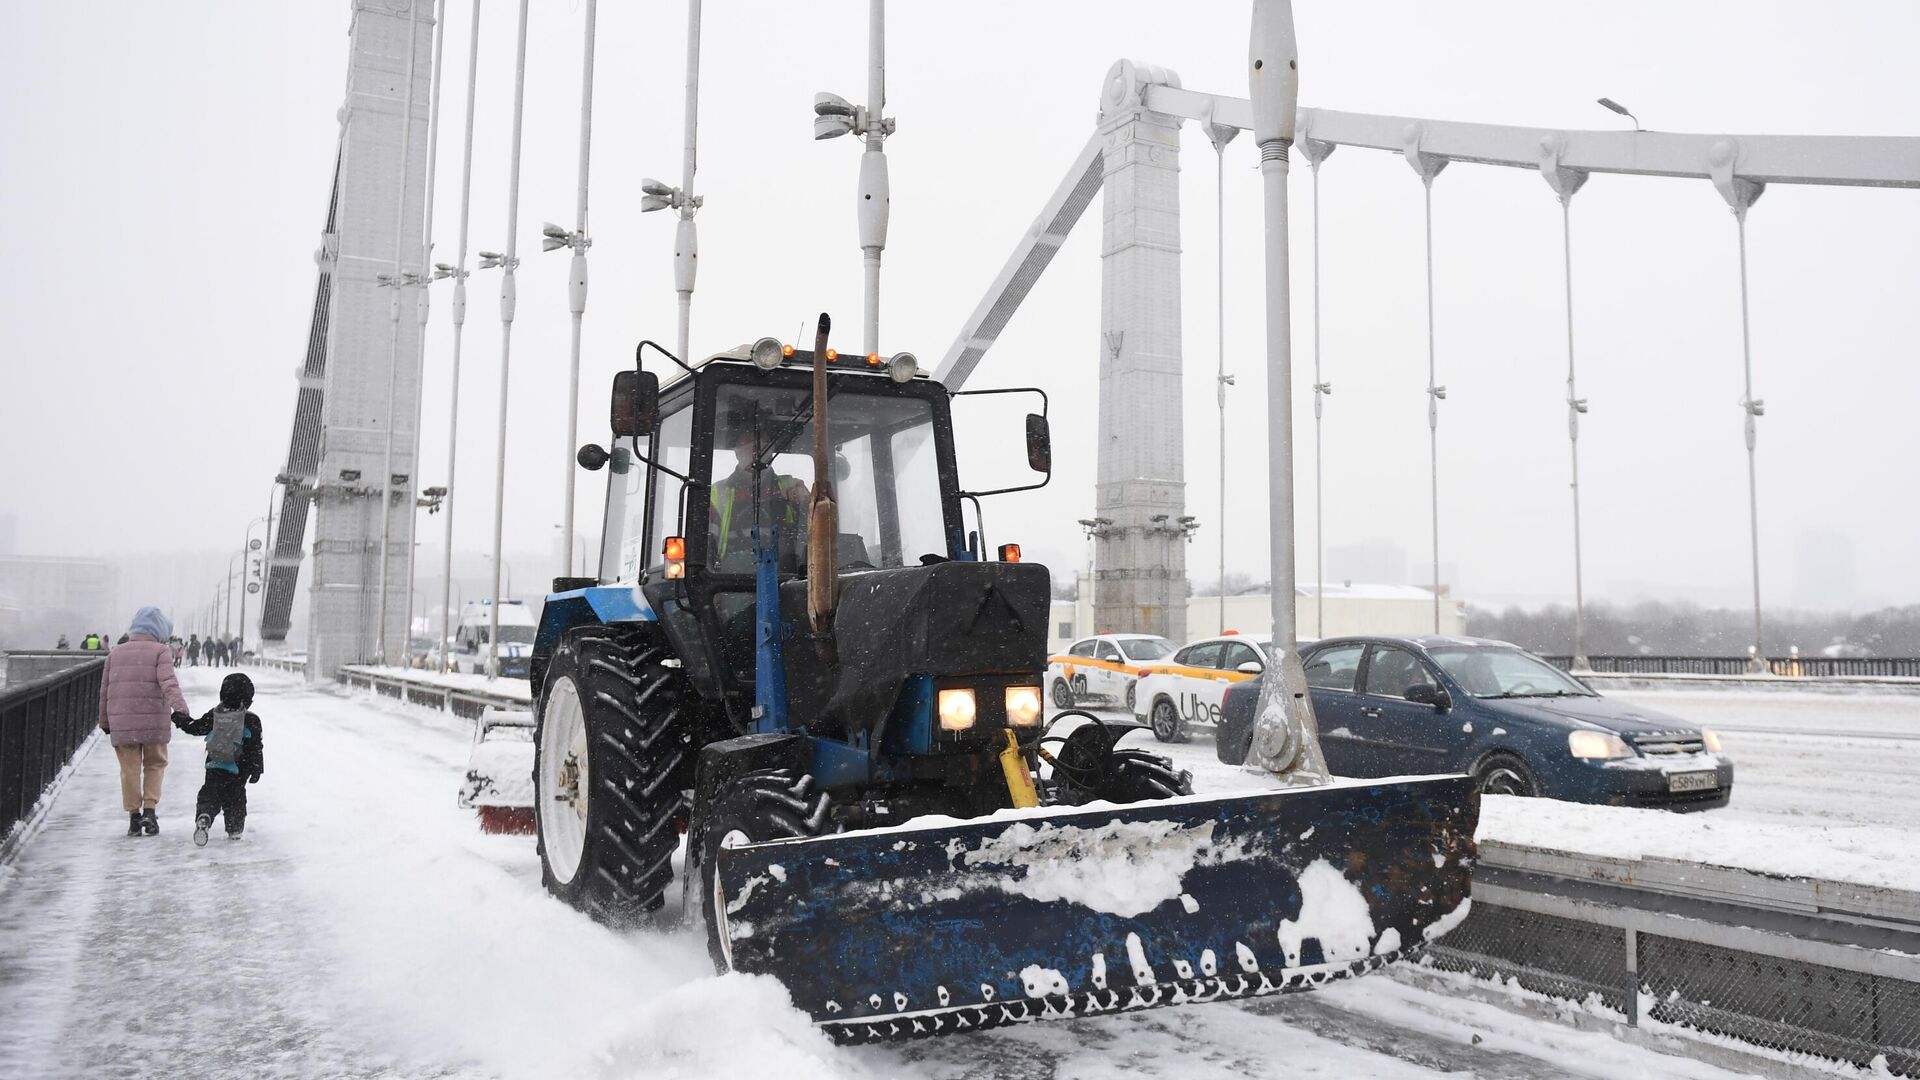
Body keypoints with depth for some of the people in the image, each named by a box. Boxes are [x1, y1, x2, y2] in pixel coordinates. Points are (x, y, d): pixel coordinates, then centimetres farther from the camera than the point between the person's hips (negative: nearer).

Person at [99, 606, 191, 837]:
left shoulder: (115, 654, 14)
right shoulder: (160, 651, -2)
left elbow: (105, 689, 17)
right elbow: (168, 682, -18)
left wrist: (105, 721, 23)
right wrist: (179, 706, -26)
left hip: (121, 721, 3)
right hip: (153, 720, -3)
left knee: (130, 768, 8)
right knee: (154, 765, 11)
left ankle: (134, 816, 8)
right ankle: (149, 811, 0)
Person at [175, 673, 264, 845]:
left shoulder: (213, 715, 1)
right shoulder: (251, 720, -6)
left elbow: (195, 727, 13)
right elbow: (256, 747, -4)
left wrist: (182, 720, 33)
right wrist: (256, 769, 2)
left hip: (214, 768, 1)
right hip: (239, 770, -1)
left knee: (209, 794, 9)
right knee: (236, 797, 12)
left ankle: (203, 817, -18)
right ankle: (235, 830, 14)